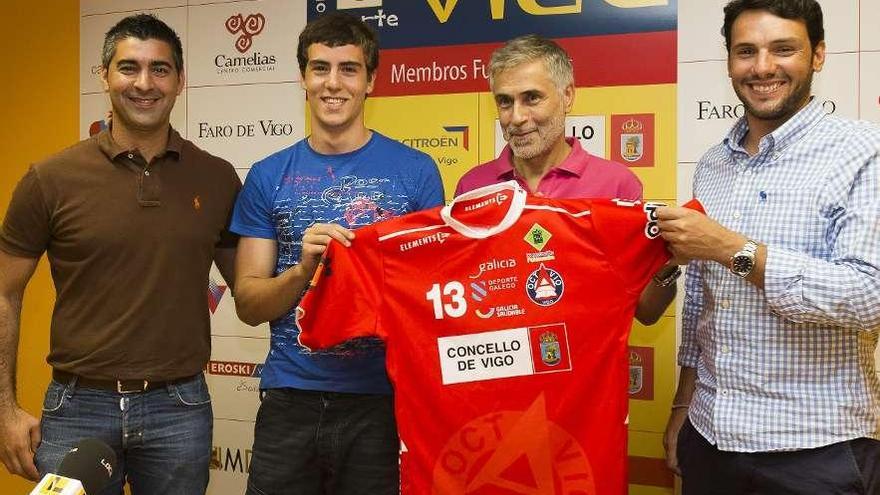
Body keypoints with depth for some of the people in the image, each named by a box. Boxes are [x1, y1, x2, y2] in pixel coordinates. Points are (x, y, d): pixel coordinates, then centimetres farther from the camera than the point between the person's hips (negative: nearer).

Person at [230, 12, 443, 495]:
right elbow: (248, 305, 2)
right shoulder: (267, 177, 4)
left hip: (384, 400, -1)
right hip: (290, 400, 2)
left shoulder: (415, 171, -1)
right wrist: (303, 269, -16)